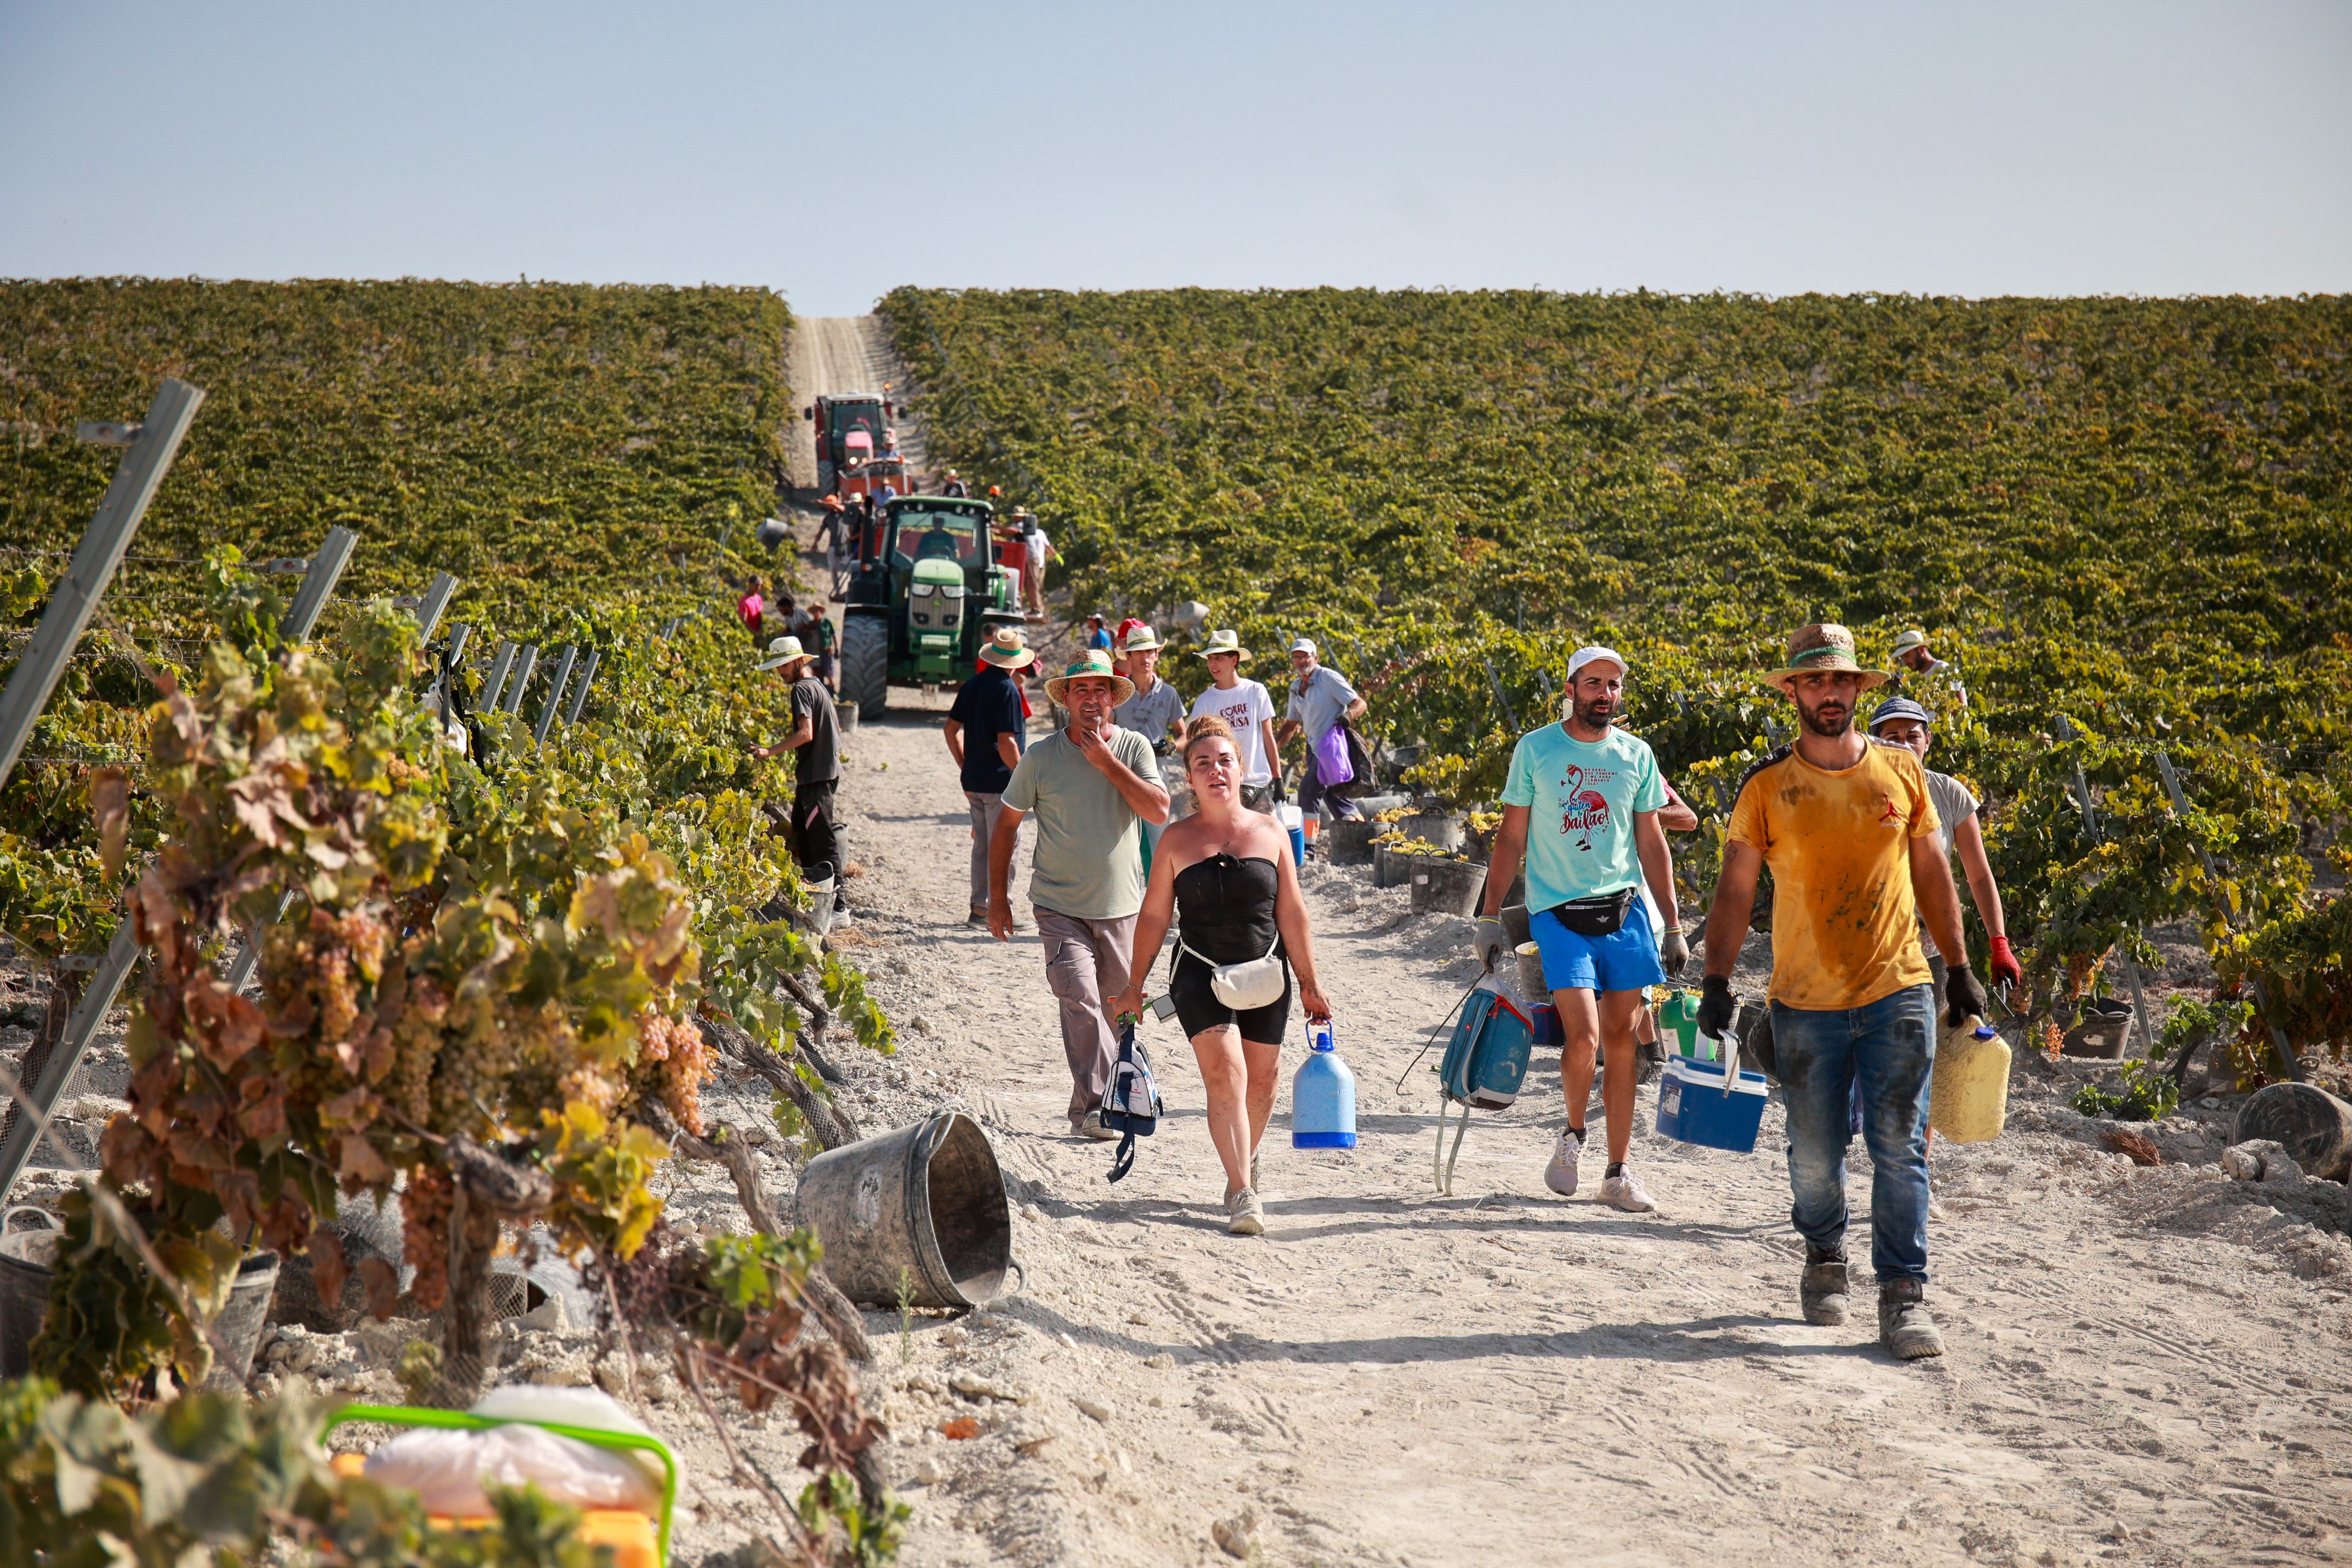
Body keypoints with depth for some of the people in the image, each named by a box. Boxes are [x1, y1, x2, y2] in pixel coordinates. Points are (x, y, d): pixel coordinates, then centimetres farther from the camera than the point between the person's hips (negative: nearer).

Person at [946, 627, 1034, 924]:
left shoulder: (973, 684, 10)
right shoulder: (1007, 690, -15)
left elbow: (950, 729, 15)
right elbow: (1006, 743, -21)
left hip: (974, 778, 8)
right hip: (1000, 781, -8)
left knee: (982, 844, 15)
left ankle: (979, 908, 19)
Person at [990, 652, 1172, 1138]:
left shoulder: (1133, 747, -1)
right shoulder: (1041, 757, -3)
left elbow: (1160, 811, -15)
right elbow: (1006, 825, 6)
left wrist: (1106, 762, -17)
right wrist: (998, 896, 4)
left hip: (1120, 906, 2)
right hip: (1060, 906, -2)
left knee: (1116, 1006, 11)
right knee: (1079, 996, -20)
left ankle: (1092, 1108, 29)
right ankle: (1093, 1105, -19)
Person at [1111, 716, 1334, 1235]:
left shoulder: (1270, 833, 3)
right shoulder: (1176, 840, 0)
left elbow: (1292, 913, 6)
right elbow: (1154, 916, 6)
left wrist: (1309, 984, 7)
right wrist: (1135, 985, 8)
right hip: (1200, 975, -2)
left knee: (1262, 1079, 11)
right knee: (1225, 1073, -17)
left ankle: (1246, 1163, 38)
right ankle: (1242, 1192, -18)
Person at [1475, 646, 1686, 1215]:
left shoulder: (1636, 755, 8)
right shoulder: (1536, 749, 0)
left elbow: (1652, 844, 13)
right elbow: (1511, 837, 4)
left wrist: (1672, 926, 10)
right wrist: (1489, 916, 0)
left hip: (1623, 909, 3)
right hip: (1557, 909, -3)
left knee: (1621, 1039, 2)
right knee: (1584, 1036, -14)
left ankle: (1617, 1173, 10)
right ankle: (1573, 1136, 14)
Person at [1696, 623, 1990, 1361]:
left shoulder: (1902, 771, 5)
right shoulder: (1766, 786, -1)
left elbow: (1931, 872, 14)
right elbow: (1735, 889, 0)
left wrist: (1959, 968, 15)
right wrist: (1717, 980, -8)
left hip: (1898, 991, 1)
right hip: (1806, 1001, -1)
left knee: (1900, 1148, -4)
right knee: (1815, 1154, 8)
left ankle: (1903, 1293, 3)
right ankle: (1824, 1257, 33)